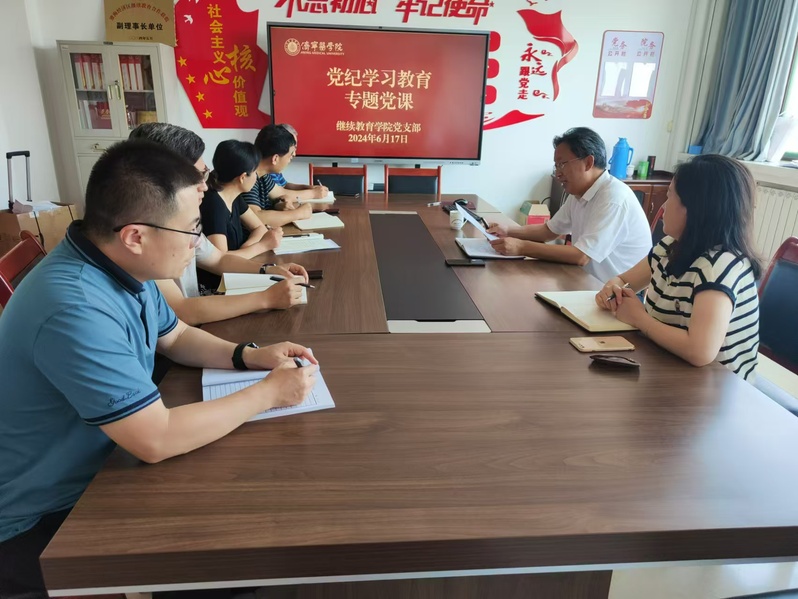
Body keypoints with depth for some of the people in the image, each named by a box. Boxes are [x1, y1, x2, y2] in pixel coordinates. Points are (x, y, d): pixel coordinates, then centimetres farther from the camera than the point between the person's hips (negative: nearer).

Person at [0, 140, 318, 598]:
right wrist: (269, 393, -22)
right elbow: (158, 439, -33)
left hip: (94, 474, 8)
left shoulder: (120, 266, -5)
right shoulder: (75, 310, -35)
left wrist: (250, 356, -6)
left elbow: (176, 336, 11)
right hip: (41, 521, -8)